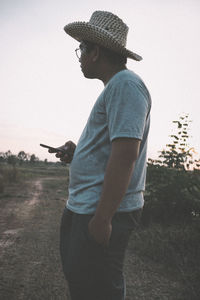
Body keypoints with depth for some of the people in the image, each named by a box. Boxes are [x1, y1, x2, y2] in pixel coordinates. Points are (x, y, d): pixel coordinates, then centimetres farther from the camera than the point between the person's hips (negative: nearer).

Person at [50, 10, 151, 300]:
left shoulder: (125, 84, -14)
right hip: (83, 209, 10)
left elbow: (125, 154, -24)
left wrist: (102, 218, -24)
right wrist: (77, 152, 10)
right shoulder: (115, 87, 19)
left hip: (103, 212, -10)